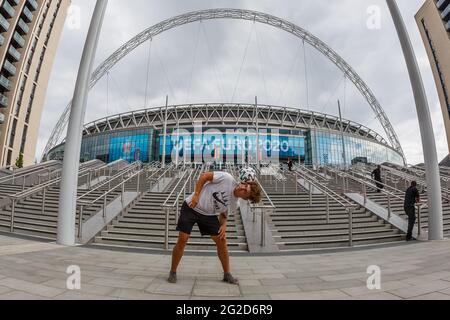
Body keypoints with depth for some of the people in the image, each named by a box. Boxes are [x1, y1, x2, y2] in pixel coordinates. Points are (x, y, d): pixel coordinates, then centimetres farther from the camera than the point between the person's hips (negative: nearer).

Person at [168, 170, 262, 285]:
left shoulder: (234, 204, -4)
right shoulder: (227, 178, -21)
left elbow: (223, 214, 11)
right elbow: (204, 176, -16)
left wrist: (223, 225, -9)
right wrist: (196, 194, -21)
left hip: (208, 215, 5)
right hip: (191, 207, -4)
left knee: (222, 241, 0)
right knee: (182, 240, -9)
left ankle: (227, 274, 18)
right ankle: (173, 272, 14)